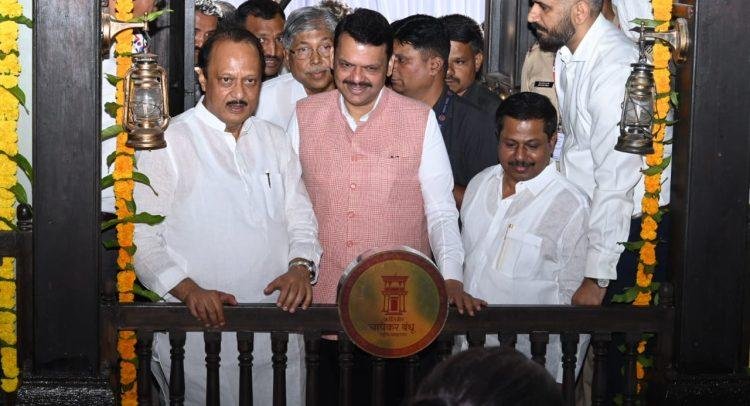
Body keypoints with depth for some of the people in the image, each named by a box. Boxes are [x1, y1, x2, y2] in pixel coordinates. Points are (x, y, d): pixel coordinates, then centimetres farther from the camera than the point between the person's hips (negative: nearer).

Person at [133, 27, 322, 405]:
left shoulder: (275, 140, 13)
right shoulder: (166, 144, -4)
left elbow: (300, 218, 14)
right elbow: (142, 238, -7)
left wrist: (301, 265, -6)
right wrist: (188, 290, -21)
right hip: (200, 332, -4)